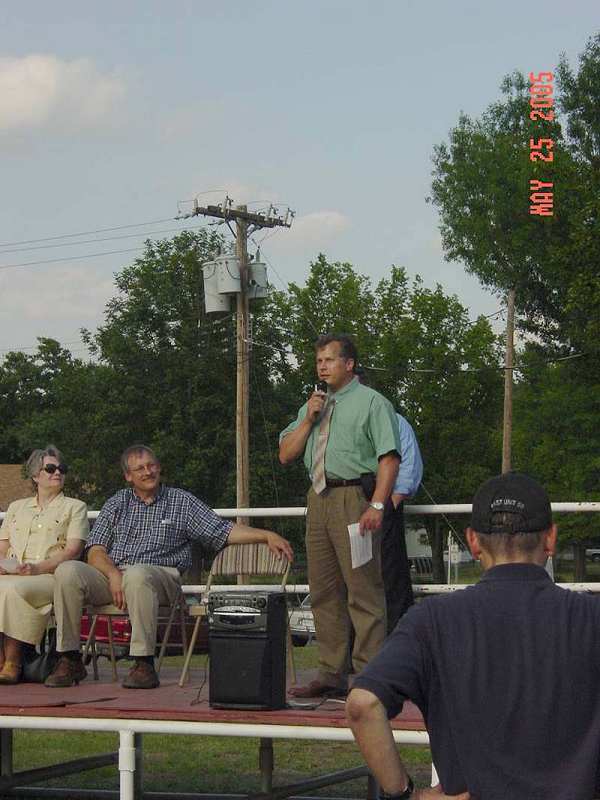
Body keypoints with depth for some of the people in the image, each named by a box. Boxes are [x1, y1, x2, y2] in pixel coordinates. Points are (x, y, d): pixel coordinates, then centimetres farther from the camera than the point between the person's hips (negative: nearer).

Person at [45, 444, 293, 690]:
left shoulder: (182, 502, 15)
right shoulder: (117, 503, 20)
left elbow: (224, 532, 9)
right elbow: (95, 552, 10)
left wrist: (267, 535, -5)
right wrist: (113, 574, -11)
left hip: (160, 575, -3)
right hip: (112, 574, 3)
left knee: (137, 574, -40)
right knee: (68, 571, -25)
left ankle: (144, 664, -37)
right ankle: (70, 660, -20)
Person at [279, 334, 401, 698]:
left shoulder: (371, 402, -1)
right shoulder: (313, 405, 21)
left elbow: (389, 458, -10)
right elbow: (286, 455, 17)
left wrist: (376, 506, -20)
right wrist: (308, 420, 2)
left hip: (354, 498, -7)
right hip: (319, 499, 7)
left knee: (363, 590, -8)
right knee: (325, 591, 9)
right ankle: (332, 674, 15)